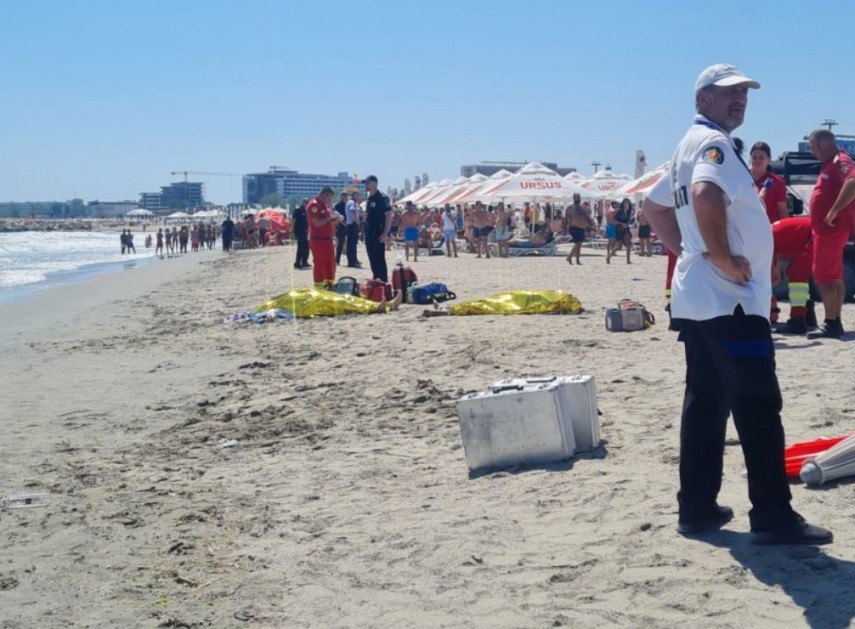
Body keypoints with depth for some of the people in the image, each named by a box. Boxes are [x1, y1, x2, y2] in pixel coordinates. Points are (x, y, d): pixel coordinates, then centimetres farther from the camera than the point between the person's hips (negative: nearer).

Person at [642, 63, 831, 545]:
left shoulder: (690, 145, 20)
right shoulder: (712, 142, -11)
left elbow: (656, 205, 30)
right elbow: (705, 195, -33)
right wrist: (723, 257, -23)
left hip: (699, 298, 10)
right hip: (730, 298, -10)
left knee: (706, 404, 12)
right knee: (759, 407, -7)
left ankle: (697, 508, 16)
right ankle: (774, 517, -4)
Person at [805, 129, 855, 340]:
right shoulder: (830, 164, 17)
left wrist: (834, 212, -29)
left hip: (831, 229, -11)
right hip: (827, 230, 11)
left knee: (824, 278, -9)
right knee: (834, 278, 13)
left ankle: (831, 324, -6)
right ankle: (835, 323, 18)